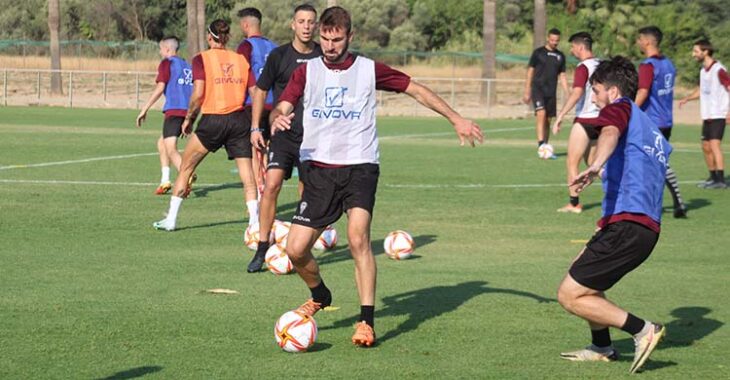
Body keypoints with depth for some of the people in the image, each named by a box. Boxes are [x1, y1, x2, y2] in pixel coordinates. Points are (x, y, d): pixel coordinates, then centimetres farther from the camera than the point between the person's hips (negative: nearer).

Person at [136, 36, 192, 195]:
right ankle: (165, 181, 15)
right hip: (187, 111, 8)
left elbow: (160, 88, -10)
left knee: (171, 150, -12)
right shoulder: (187, 65, 22)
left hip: (174, 110, -8)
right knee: (162, 143, 21)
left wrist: (144, 109, -7)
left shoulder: (167, 63, 1)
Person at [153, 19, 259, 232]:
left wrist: (189, 118, 3)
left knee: (186, 168, 12)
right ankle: (255, 220, -2)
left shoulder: (202, 59, -1)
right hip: (238, 121, 2)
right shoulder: (241, 60, 8)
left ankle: (171, 219, 15)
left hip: (212, 120, -2)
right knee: (247, 175, 5)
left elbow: (198, 94, -11)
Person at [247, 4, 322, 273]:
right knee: (271, 185, -14)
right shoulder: (279, 56, 0)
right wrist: (255, 127, 2)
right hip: (283, 133, -1)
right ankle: (262, 249, -10)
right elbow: (260, 90, 9)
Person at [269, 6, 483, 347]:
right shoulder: (307, 72, 6)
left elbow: (416, 90, 10)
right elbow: (281, 108, -1)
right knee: (295, 250, -5)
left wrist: (456, 120, 7)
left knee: (358, 237, -24)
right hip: (318, 168, 2)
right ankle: (320, 295, 28)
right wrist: (278, 119, -26)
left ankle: (366, 321, -18)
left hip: (359, 167, -2)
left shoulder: (369, 70, 3)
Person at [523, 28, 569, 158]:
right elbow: (530, 72, 2)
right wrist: (527, 92, -2)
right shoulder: (538, 52, 0)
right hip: (538, 89, -4)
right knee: (541, 114, -22)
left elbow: (562, 76, 16)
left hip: (551, 92, 4)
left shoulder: (560, 56, 12)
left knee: (547, 120, 7)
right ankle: (541, 144, -29)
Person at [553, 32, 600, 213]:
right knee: (592, 163, 18)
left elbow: (576, 94, -25)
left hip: (584, 120, -8)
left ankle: (574, 203, -1)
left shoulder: (583, 68, -13)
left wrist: (560, 117, -26)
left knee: (572, 162, 0)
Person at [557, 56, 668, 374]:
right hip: (648, 226, 10)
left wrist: (595, 166, -45)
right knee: (581, 269, 29)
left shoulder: (620, 108, -1)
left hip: (626, 225, -10)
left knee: (569, 296, -7)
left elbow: (611, 133, -24)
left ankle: (642, 330, -8)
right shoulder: (652, 130, 25)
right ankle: (602, 347, 32)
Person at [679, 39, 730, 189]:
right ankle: (713, 177, 22)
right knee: (706, 147, 11)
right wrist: (687, 99, 10)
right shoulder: (703, 70, 12)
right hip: (707, 115, 9)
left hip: (717, 115, -9)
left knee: (714, 144, -16)